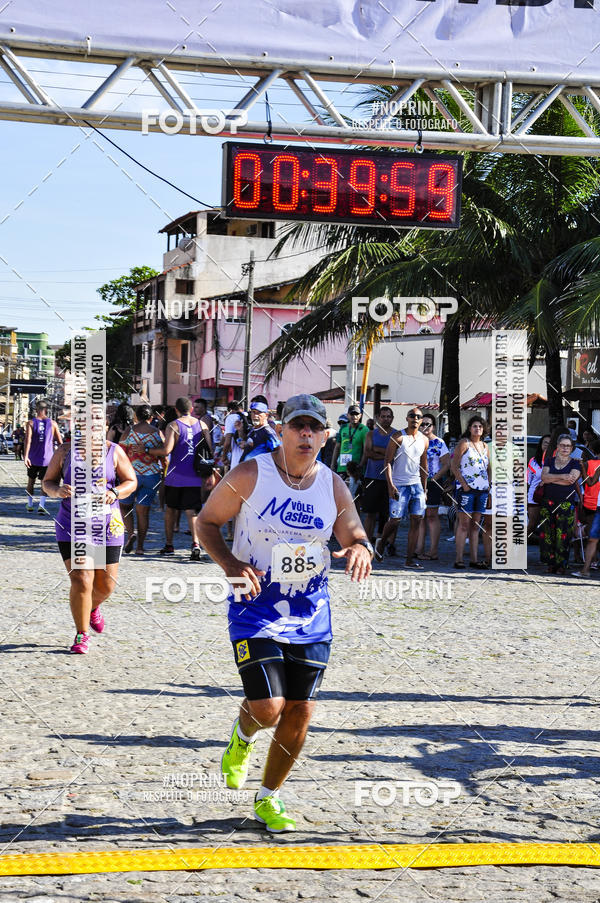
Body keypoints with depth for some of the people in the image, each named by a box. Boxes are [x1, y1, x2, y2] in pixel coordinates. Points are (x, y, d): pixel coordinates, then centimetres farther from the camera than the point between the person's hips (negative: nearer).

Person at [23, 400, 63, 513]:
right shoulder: (52, 423, 0)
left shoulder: (31, 423, -3)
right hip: (47, 458, -1)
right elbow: (60, 442, 3)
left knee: (31, 481, 19)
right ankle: (41, 504, -21)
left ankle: (30, 505, 27)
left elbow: (28, 440, -16)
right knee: (44, 482, 0)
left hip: (33, 458, 1)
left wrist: (25, 456, -23)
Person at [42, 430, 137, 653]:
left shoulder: (113, 452, 1)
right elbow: (47, 482, 7)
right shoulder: (64, 452, 1)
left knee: (106, 584, 9)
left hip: (107, 526, 1)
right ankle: (82, 635, 3)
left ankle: (93, 607, 45)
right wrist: (58, 490, -17)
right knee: (80, 581, -12)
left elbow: (131, 482, 4)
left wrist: (114, 493, -17)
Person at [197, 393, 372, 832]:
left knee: (299, 713, 4)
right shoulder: (250, 475, -9)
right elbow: (207, 521, -1)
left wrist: (360, 549, -16)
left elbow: (355, 537, 9)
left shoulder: (334, 487, 1)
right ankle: (242, 738, 24)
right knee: (268, 708, -15)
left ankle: (268, 798, 24)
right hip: (256, 610, -4)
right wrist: (230, 564, -18)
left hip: (311, 615, 4)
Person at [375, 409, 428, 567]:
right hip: (399, 484, -5)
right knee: (395, 519, -5)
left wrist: (424, 489, 16)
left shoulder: (424, 440, 11)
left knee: (416, 520, -3)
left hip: (416, 484, 5)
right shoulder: (398, 437, -5)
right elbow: (388, 462, -7)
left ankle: (409, 559, -1)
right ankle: (381, 542, 25)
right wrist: (390, 485, -15)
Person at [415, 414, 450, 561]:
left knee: (432, 516, -5)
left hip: (433, 483, -6)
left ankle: (433, 552, -2)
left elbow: (447, 465, -7)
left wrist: (433, 479, -12)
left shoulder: (439, 443, -5)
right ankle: (419, 550, 9)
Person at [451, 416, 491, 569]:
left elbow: (488, 468, 25)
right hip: (466, 488, -6)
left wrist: (489, 483, 10)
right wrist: (463, 484, -13)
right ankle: (459, 559, -6)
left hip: (482, 489, 6)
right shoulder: (464, 443, -2)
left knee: (476, 526, 7)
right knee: (464, 524, -7)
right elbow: (454, 466, -7)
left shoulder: (484, 446, 17)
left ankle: (474, 559, 9)